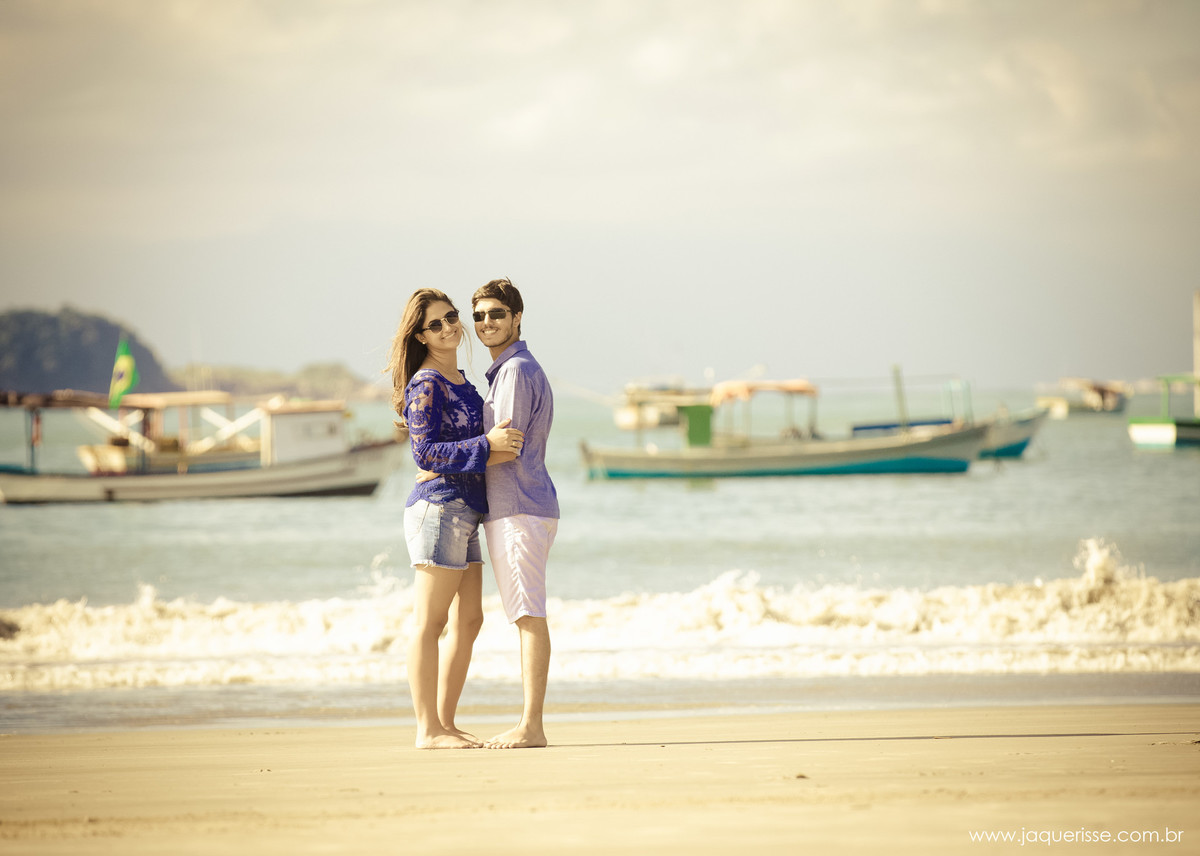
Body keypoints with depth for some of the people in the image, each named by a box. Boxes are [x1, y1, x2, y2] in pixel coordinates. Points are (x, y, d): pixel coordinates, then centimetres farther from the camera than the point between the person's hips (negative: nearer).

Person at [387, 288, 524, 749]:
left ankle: (445, 723, 15)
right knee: (430, 622, -7)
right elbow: (424, 452, -17)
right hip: (439, 506, -10)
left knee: (468, 620, 10)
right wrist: (486, 445, -23)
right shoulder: (426, 384, -10)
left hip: (463, 512, 10)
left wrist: (497, 443, 4)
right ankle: (427, 729, -6)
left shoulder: (458, 380, 17)